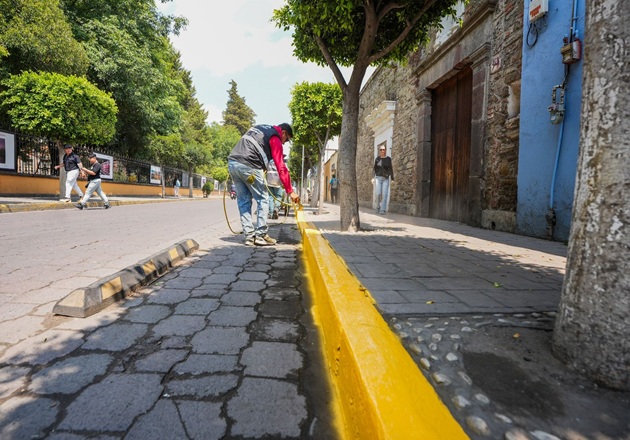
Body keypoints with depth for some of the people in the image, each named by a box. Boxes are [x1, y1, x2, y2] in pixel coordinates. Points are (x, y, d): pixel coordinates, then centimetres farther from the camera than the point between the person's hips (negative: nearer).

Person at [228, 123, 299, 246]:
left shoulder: (258, 128, 29)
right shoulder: (275, 138, 4)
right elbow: (281, 167, -4)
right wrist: (290, 191, -4)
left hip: (232, 162, 8)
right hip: (248, 165, -8)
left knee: (243, 201, 11)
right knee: (263, 199, 5)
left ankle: (249, 236, 10)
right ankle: (260, 235, 3)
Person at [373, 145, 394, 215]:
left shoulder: (388, 159, 1)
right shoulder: (377, 159, 3)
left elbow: (391, 169, 2)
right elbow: (374, 169, 4)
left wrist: (392, 179, -3)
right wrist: (373, 178, -5)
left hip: (386, 178, -1)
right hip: (378, 178, 1)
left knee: (384, 194, -8)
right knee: (378, 194, -5)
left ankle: (383, 210, -7)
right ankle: (378, 206, 20)